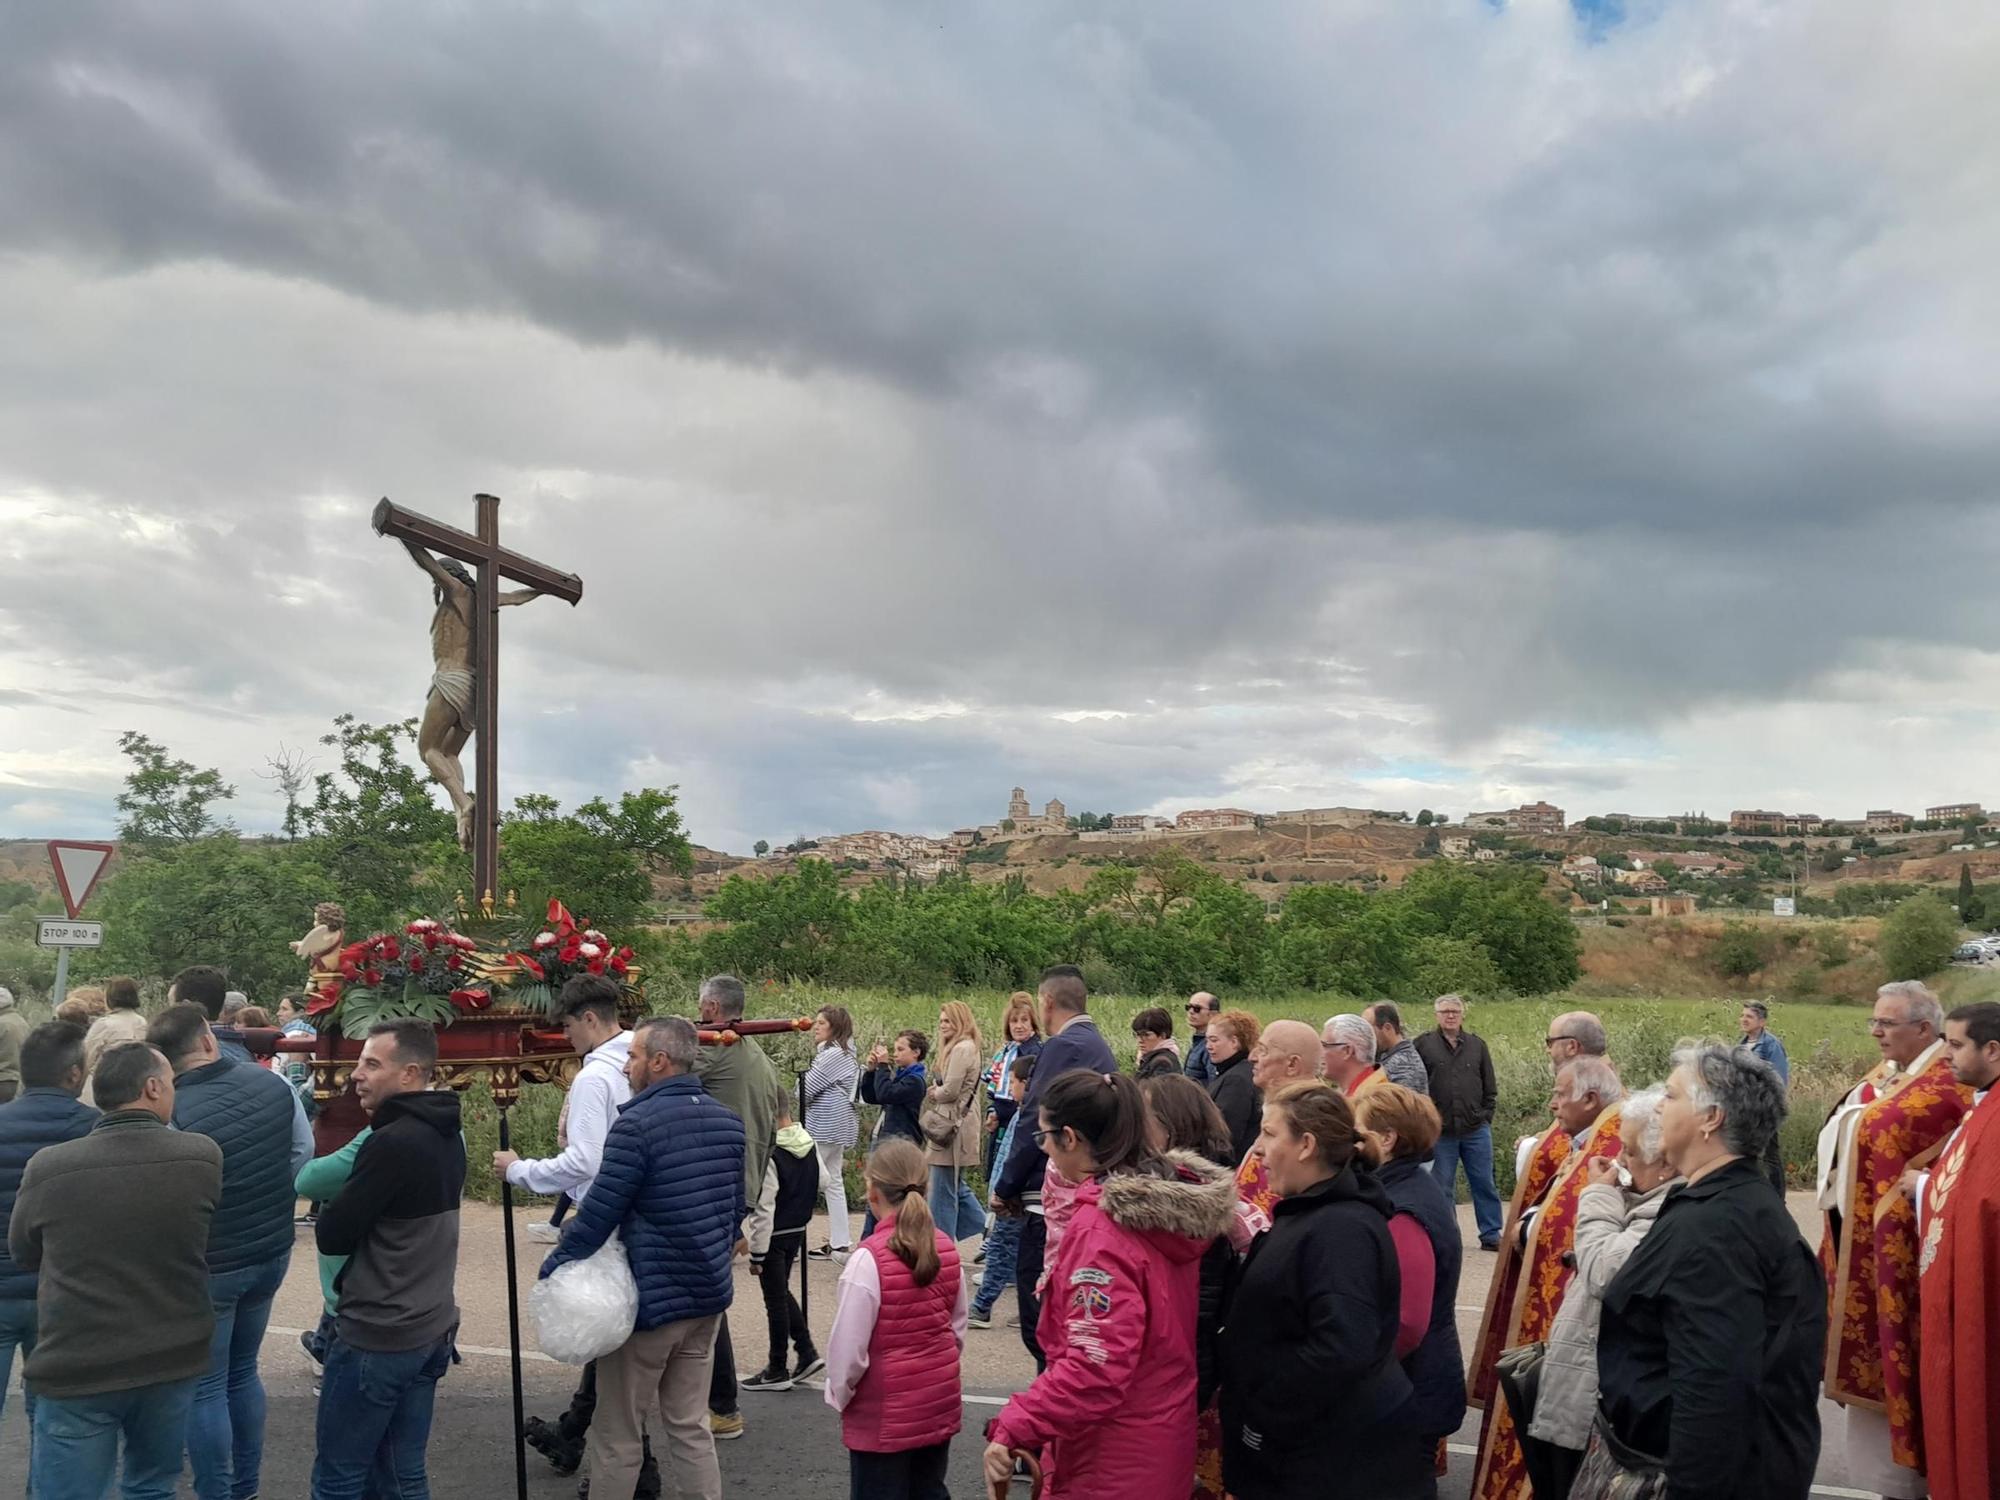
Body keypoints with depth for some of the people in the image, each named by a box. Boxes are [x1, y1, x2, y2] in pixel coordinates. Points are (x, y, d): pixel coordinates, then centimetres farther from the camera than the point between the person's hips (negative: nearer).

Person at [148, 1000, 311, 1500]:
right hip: (273, 1253, 6)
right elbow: (303, 1152, 5)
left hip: (209, 1267, -6)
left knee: (205, 1389, 10)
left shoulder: (172, 1113, -24)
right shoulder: (273, 1082, -8)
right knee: (243, 1371, 23)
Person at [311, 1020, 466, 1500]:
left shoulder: (393, 1143, -21)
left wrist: (340, 1209, 4)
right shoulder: (446, 1137, 7)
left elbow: (331, 1236, -14)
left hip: (376, 1337, -8)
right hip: (430, 1330, 8)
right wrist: (353, 1209, 4)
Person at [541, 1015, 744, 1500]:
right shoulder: (728, 1119, 4)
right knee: (689, 1426, 16)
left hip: (648, 1298, -7)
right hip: (709, 1295, 7)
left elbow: (598, 1212, -16)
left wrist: (553, 1267, -1)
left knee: (617, 1436, 8)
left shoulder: (638, 1124, -19)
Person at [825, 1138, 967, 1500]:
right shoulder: (946, 1249, -3)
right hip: (939, 1405, 6)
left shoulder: (869, 1259, -22)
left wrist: (839, 1395, -1)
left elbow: (848, 1347, -18)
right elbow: (957, 1331, 8)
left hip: (884, 1417, -6)